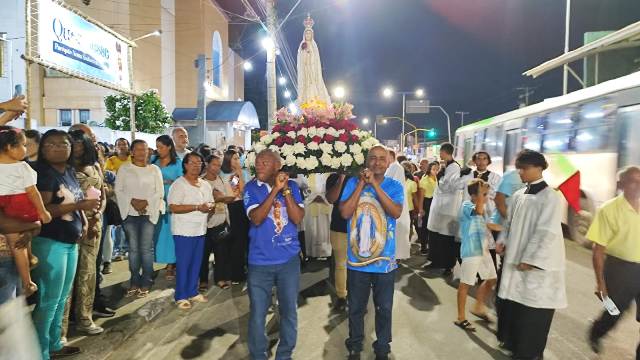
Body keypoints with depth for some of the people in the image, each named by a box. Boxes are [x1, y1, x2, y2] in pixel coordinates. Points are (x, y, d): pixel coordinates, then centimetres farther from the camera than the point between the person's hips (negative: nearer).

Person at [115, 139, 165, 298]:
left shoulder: (154, 169, 5)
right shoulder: (124, 168, 6)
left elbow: (160, 192, 1)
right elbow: (118, 190, 0)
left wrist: (146, 202, -14)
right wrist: (132, 201, -14)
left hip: (149, 212, -1)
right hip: (130, 213, 1)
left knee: (146, 248, 0)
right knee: (133, 248, 7)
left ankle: (146, 283, 9)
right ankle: (134, 282, 17)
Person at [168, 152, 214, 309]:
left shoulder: (205, 185, 11)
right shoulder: (178, 184, -11)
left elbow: (211, 204, 15)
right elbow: (174, 208, -19)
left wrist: (209, 207, -10)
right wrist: (197, 207, -23)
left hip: (200, 230, 7)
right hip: (184, 231, -7)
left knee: (196, 263, 13)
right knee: (183, 264, 1)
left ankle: (192, 292, 26)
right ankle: (181, 296, 13)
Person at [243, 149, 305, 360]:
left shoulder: (291, 186, -1)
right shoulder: (251, 188, -5)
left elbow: (298, 218, -11)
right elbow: (256, 218, -19)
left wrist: (285, 190, -17)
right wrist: (275, 189, -22)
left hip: (289, 259, 1)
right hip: (260, 262, -1)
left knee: (289, 312, 14)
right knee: (257, 314, 10)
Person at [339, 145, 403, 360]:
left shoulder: (394, 186, -4)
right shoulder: (353, 183, -4)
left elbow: (396, 212, -21)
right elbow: (344, 213, -15)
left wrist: (374, 183, -23)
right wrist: (362, 183, -17)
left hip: (385, 261, 0)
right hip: (357, 260, 0)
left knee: (384, 309, 15)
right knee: (356, 308, 16)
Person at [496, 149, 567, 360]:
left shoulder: (550, 197, -15)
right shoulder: (519, 195, 7)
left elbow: (547, 233, -19)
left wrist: (529, 260, -19)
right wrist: (503, 240, -1)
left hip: (537, 264, -7)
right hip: (515, 258, 7)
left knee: (532, 309, 4)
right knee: (512, 301, 15)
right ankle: (512, 341, 35)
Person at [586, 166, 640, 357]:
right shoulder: (609, 210, -12)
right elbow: (598, 249, -10)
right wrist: (600, 282, -10)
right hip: (620, 269, -3)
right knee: (614, 314, 14)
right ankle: (594, 335, 43)